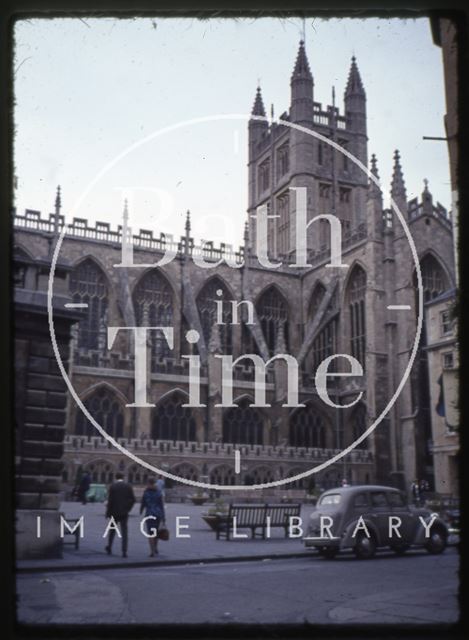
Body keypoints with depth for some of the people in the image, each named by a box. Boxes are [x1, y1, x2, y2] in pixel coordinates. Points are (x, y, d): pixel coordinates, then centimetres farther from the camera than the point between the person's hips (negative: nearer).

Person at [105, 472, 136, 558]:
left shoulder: (113, 486, -7)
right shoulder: (128, 486, 0)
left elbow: (110, 500, -10)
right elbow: (133, 499, -3)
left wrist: (108, 512, -3)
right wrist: (128, 508, 9)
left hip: (114, 512, -1)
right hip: (124, 512, 1)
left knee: (112, 530, 19)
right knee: (124, 532, 2)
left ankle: (109, 548, 27)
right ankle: (124, 552, -4)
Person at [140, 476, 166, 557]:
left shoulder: (146, 492, -5)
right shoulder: (159, 492, -1)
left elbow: (143, 504, 2)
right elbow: (162, 505, -3)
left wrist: (141, 511, 23)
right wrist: (163, 517, 1)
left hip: (149, 514, -2)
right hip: (158, 514, 2)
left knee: (150, 532, -2)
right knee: (156, 531, 21)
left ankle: (152, 551, -12)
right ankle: (155, 548, 26)